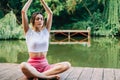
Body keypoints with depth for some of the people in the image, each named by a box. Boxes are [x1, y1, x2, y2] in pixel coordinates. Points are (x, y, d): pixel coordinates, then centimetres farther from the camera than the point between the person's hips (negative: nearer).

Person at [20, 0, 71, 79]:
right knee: (23, 65, -40)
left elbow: (50, 13, 10)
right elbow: (23, 12, -4)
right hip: (32, 64, -3)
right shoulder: (29, 31, 3)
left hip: (45, 64, 4)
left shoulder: (46, 31, 11)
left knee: (67, 65, -23)